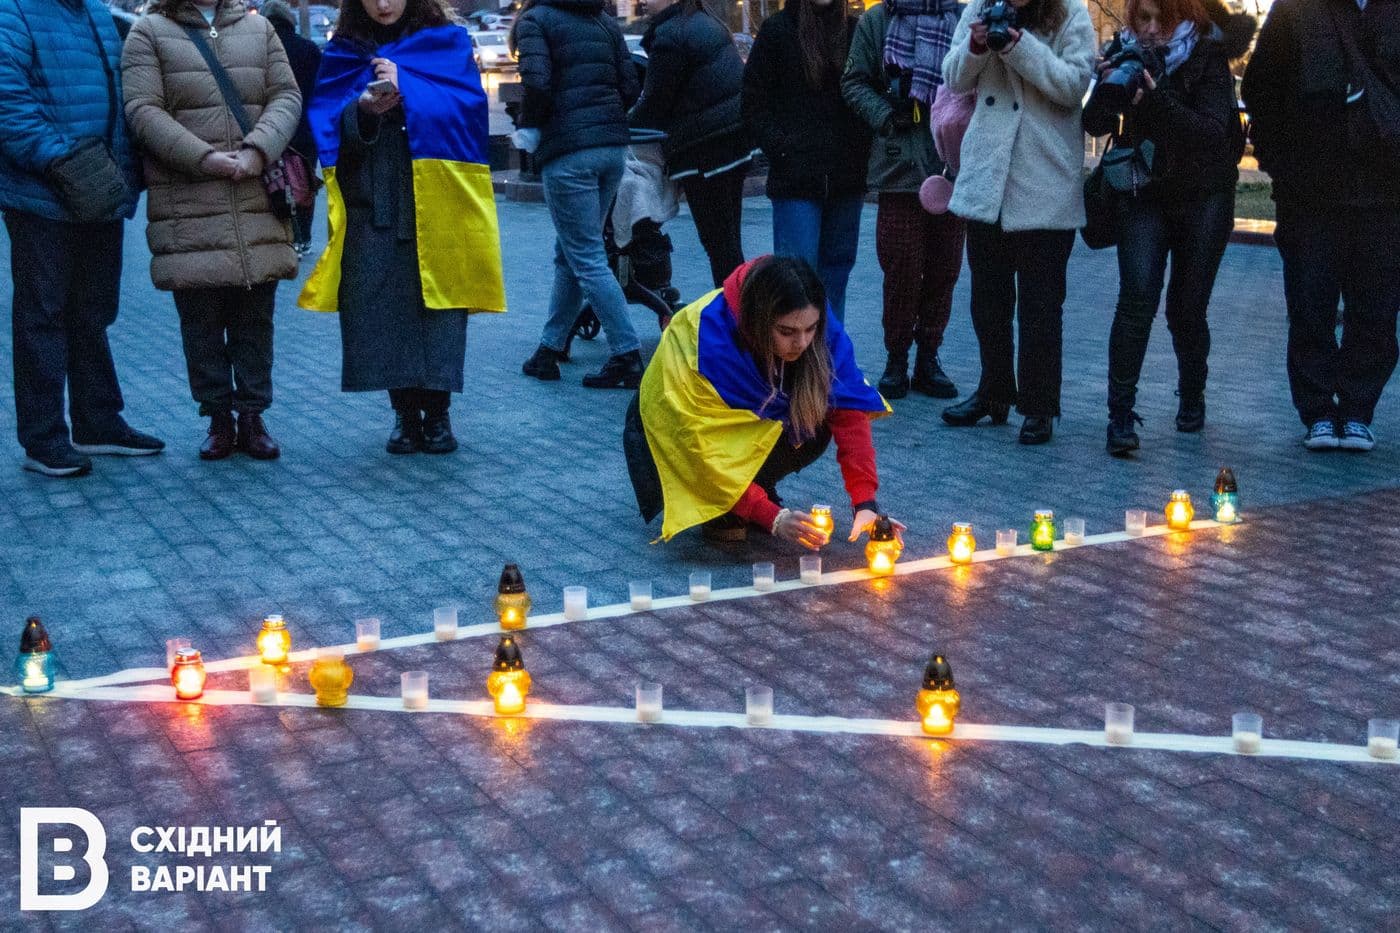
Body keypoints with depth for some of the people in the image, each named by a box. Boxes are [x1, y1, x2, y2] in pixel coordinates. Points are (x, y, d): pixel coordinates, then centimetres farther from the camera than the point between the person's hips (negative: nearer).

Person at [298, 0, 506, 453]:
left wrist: (405, 87, -18)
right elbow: (327, 125, 3)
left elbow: (468, 105, -8)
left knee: (437, 302, -4)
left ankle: (437, 412, 8)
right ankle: (404, 412, 9)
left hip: (435, 200, -2)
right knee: (380, 305, -3)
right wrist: (362, 109, -18)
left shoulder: (449, 42, 7)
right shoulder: (344, 52, 12)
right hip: (370, 201, 2)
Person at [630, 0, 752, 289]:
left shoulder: (669, 36, -15)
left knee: (718, 242, -5)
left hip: (705, 148, -9)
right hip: (737, 138, 10)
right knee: (729, 237, 15)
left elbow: (653, 104, -12)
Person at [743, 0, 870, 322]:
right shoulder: (777, 30, 1)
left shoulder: (853, 30, 9)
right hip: (796, 177, -4)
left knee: (836, 271, 10)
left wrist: (864, 149, 2)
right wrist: (781, 149, -9)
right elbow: (754, 103, 1)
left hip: (847, 176, 4)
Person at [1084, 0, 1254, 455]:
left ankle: (1191, 397, 31)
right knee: (1137, 297, -16)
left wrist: (1157, 102, -35)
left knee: (1187, 307, 5)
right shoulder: (1123, 53, -1)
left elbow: (1214, 132, -22)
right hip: (1143, 193, 1)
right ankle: (1120, 414, -16)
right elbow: (1095, 126, -4)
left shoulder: (1208, 56, -9)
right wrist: (1108, 88, -25)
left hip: (1203, 197, -1)